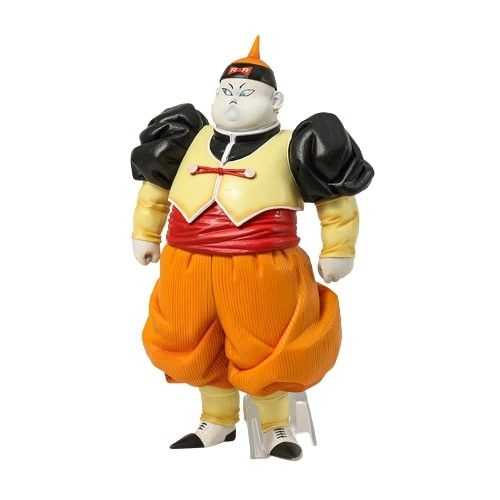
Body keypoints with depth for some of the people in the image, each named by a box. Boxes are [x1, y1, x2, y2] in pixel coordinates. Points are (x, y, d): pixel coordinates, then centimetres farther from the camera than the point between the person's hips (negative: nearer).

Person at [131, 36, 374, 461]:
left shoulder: (288, 148, -2)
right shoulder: (191, 141, 11)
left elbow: (336, 200, 5)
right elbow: (156, 187, 25)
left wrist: (338, 251, 4)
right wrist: (145, 234, 25)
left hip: (261, 270, -4)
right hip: (187, 268, 5)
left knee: (263, 353, 6)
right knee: (194, 349, 16)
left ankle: (275, 425, 32)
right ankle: (219, 421, 40)